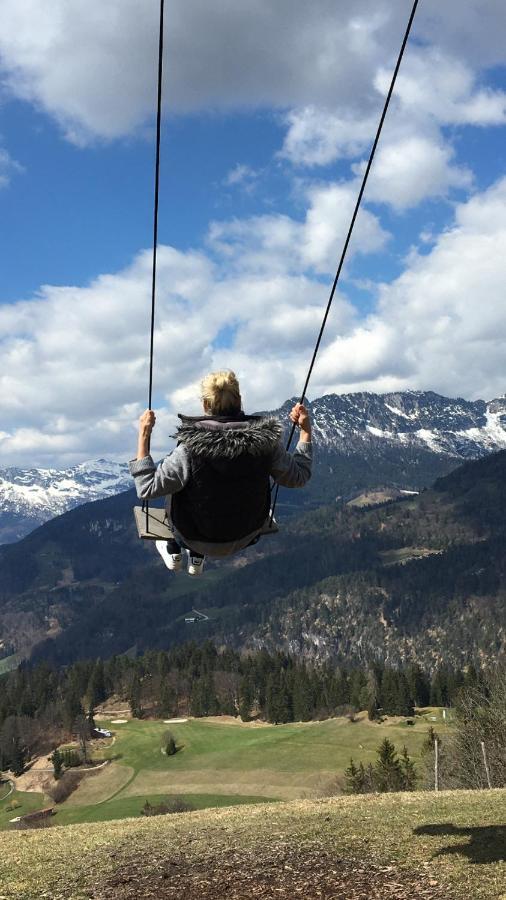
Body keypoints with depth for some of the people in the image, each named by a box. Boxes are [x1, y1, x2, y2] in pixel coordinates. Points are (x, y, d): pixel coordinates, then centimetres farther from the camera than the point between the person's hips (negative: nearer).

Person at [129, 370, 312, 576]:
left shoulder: (190, 450, -31)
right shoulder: (265, 442, -23)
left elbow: (147, 488, -22)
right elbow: (298, 477, -7)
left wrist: (143, 435, -19)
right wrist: (306, 430, 0)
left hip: (203, 542, -2)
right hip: (246, 537, 3)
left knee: (175, 490, 25)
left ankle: (174, 551, 46)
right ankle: (196, 559, 45)